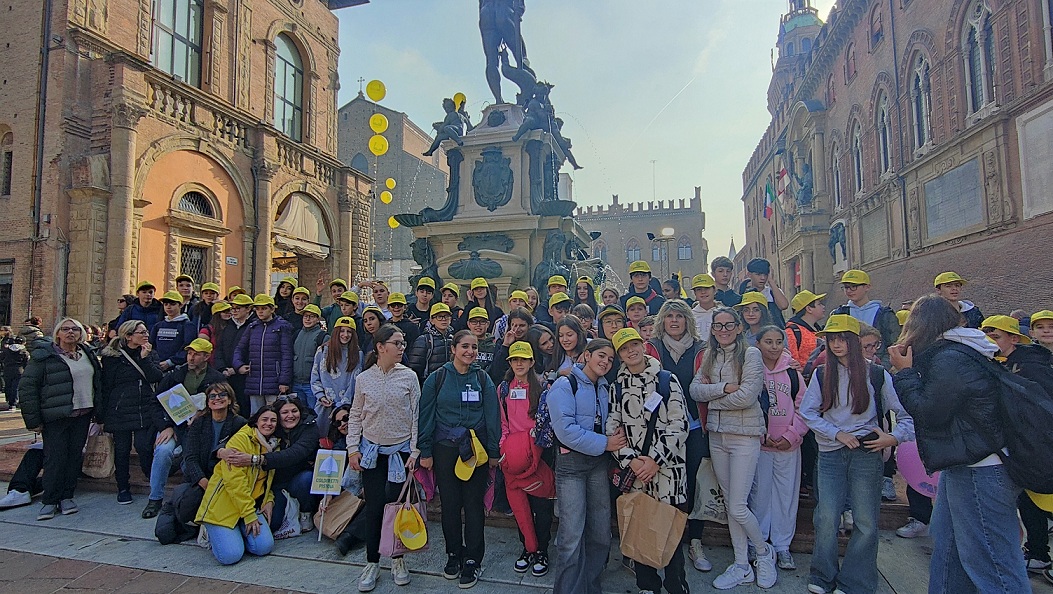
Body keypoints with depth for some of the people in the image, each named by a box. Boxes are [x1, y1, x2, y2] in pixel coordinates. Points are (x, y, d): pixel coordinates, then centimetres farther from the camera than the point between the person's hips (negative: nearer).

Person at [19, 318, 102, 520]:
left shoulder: (87, 354, 10)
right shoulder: (43, 355, -6)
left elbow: (98, 382, 18)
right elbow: (27, 388, -7)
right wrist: (33, 420, -10)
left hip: (83, 415, 5)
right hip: (55, 417, -4)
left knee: (75, 456, 7)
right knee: (55, 458, -3)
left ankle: (66, 496, 18)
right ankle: (50, 501, 10)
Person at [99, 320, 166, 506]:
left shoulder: (150, 354, 10)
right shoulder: (112, 357, 1)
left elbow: (157, 377, -4)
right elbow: (105, 386, 2)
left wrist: (145, 358, -10)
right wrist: (101, 415, 1)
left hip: (146, 411, 1)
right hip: (120, 412, -1)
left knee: (144, 448, -7)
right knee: (121, 450, 6)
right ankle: (123, 488, 22)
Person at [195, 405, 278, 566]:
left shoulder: (274, 446, 10)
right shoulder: (240, 439, -14)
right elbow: (234, 480, -20)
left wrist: (269, 501, 0)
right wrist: (249, 514, -19)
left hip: (252, 504, 6)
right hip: (223, 505, -6)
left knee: (265, 547, -15)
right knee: (231, 555, -20)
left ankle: (235, 532, 14)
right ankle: (213, 532, 12)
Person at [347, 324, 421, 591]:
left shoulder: (409, 376, -5)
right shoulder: (364, 378, -2)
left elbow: (416, 416, -4)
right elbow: (355, 416, 6)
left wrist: (415, 451, -7)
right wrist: (353, 448, 1)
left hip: (401, 450, -1)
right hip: (372, 450, 1)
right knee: (374, 505, 4)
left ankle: (397, 559, 25)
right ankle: (372, 563, 21)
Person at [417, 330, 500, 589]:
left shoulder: (482, 379, 1)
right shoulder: (437, 378, -2)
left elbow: (492, 416, 2)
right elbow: (426, 416, 0)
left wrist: (494, 451, -1)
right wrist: (425, 451, -2)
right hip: (445, 450, 0)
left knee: (474, 504, 5)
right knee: (449, 504, 11)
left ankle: (473, 559, 19)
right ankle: (454, 553, 29)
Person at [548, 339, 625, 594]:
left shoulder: (605, 388, 12)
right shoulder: (564, 385, -9)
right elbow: (565, 430, -19)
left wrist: (617, 437, -2)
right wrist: (604, 443, -17)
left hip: (600, 462, 6)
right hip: (571, 461, -6)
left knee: (601, 532, 12)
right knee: (572, 535, -4)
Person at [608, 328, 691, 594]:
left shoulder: (667, 380, -2)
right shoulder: (617, 387, 7)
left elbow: (679, 424, -6)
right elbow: (613, 428, 5)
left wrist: (655, 460, -12)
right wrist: (630, 460, -9)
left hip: (666, 467, -3)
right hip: (632, 469, 3)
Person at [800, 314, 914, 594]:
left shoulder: (876, 374, 1)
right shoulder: (822, 374, 6)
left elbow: (906, 412, 3)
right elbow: (807, 412, 3)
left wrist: (894, 437, -12)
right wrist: (837, 434, -7)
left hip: (867, 453, -1)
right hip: (830, 453, 1)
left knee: (866, 522, 2)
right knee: (827, 517, -5)